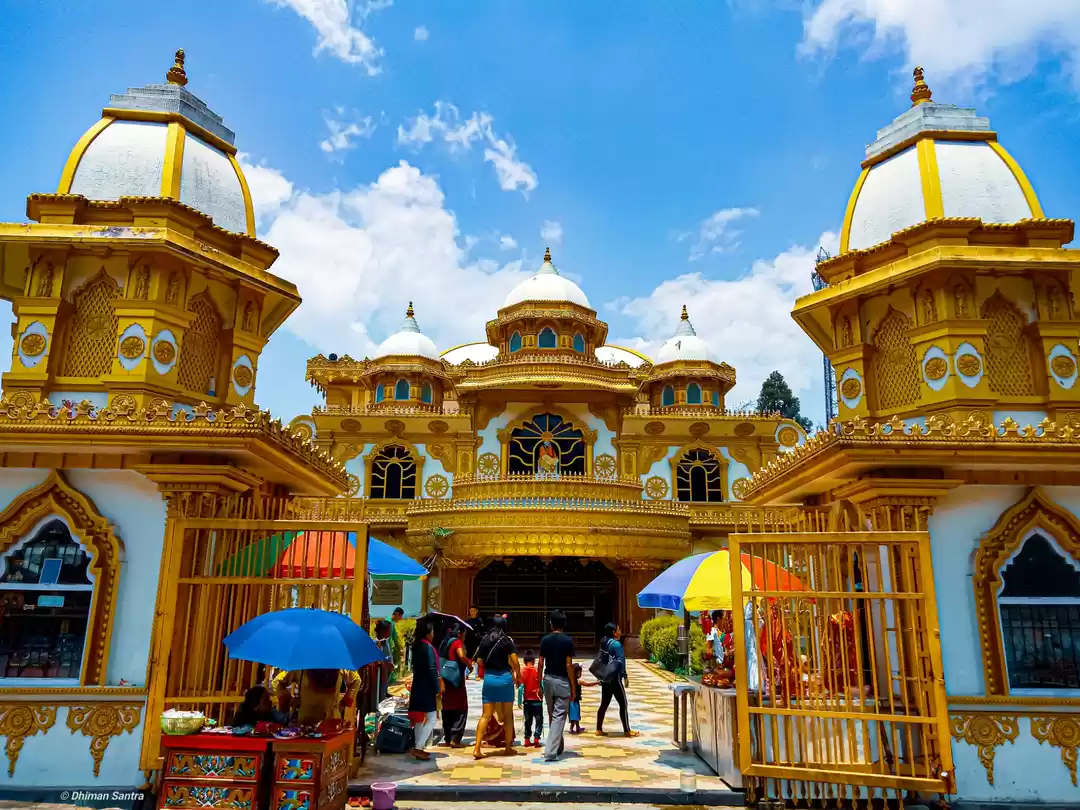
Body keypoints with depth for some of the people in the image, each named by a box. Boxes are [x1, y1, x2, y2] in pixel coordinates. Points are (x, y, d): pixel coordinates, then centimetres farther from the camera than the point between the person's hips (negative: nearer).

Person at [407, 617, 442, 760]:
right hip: (427, 688, -9)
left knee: (419, 718, 14)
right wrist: (437, 688, -12)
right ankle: (418, 747, -7)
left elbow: (417, 667, 12)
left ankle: (418, 747, 19)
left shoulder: (416, 646, 8)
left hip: (417, 686, 9)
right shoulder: (428, 647, -17)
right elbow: (432, 670, -19)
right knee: (431, 719, -3)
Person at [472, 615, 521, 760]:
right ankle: (508, 748, 18)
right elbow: (515, 661, -11)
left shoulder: (485, 640, 3)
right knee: (508, 715, 12)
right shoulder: (507, 640, -4)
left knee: (486, 715, 5)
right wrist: (518, 676, 3)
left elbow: (479, 662, 3)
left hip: (489, 678, 2)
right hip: (505, 678, -2)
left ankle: (477, 749, -4)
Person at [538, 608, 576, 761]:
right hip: (562, 681, -4)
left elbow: (541, 663, 1)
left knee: (552, 716, 18)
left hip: (548, 680, 4)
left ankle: (557, 746, 30)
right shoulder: (567, 641, -11)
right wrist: (573, 686, -5)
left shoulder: (545, 640, 0)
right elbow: (569, 665, -12)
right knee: (559, 716, -3)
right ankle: (551, 751, -10)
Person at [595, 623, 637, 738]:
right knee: (623, 704, 1)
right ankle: (627, 730, 5)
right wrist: (625, 676, -11)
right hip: (615, 678, -8)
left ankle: (599, 729, 14)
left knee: (604, 703, 12)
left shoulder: (603, 643, 9)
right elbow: (620, 661, -17)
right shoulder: (616, 644, -16)